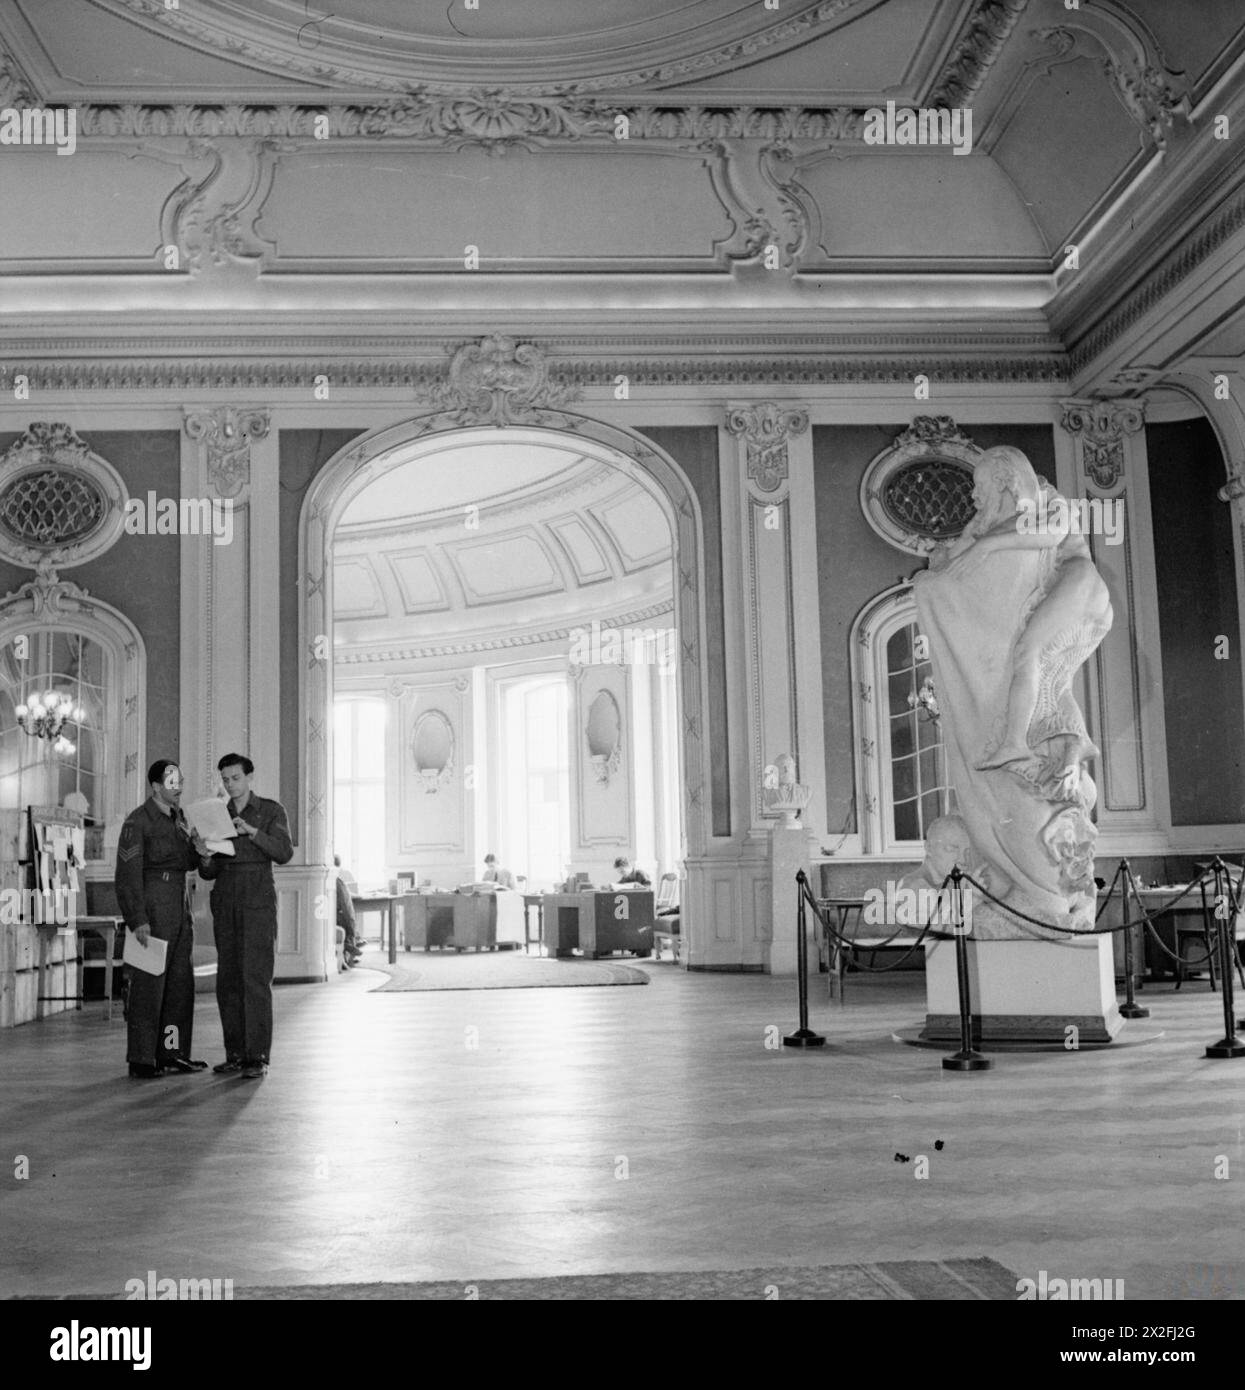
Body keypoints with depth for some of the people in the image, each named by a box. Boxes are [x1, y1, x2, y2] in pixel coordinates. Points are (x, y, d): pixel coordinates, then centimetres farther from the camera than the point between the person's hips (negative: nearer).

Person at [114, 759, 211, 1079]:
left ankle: (171, 1053, 15)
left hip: (179, 910, 8)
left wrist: (197, 850, -1)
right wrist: (138, 920, -20)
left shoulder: (178, 818, 14)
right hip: (152, 911, -8)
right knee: (148, 984, -6)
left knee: (181, 983, 8)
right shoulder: (137, 821, -9)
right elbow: (128, 875, -14)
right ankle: (140, 1060, 0)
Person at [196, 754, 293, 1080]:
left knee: (256, 978, -11)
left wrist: (252, 831, -21)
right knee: (228, 980, 1)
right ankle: (236, 1054, 7)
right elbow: (209, 873, 13)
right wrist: (205, 860, -11)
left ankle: (258, 1057, -10)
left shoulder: (272, 810, 2)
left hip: (258, 900, -5)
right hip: (225, 902, 5)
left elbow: (284, 854, -10)